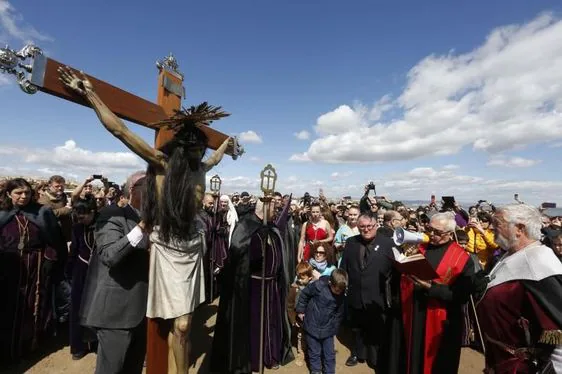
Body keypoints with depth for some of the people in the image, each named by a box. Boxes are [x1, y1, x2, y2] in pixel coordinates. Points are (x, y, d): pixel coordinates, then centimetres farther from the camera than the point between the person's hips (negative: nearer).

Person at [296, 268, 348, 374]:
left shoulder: (342, 294, -12)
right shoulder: (318, 286, -25)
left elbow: (340, 312, 3)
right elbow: (304, 294, -9)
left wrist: (335, 327, 4)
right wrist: (300, 310, -1)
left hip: (328, 329, 2)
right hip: (313, 326, -2)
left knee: (329, 353, 12)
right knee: (314, 352, 15)